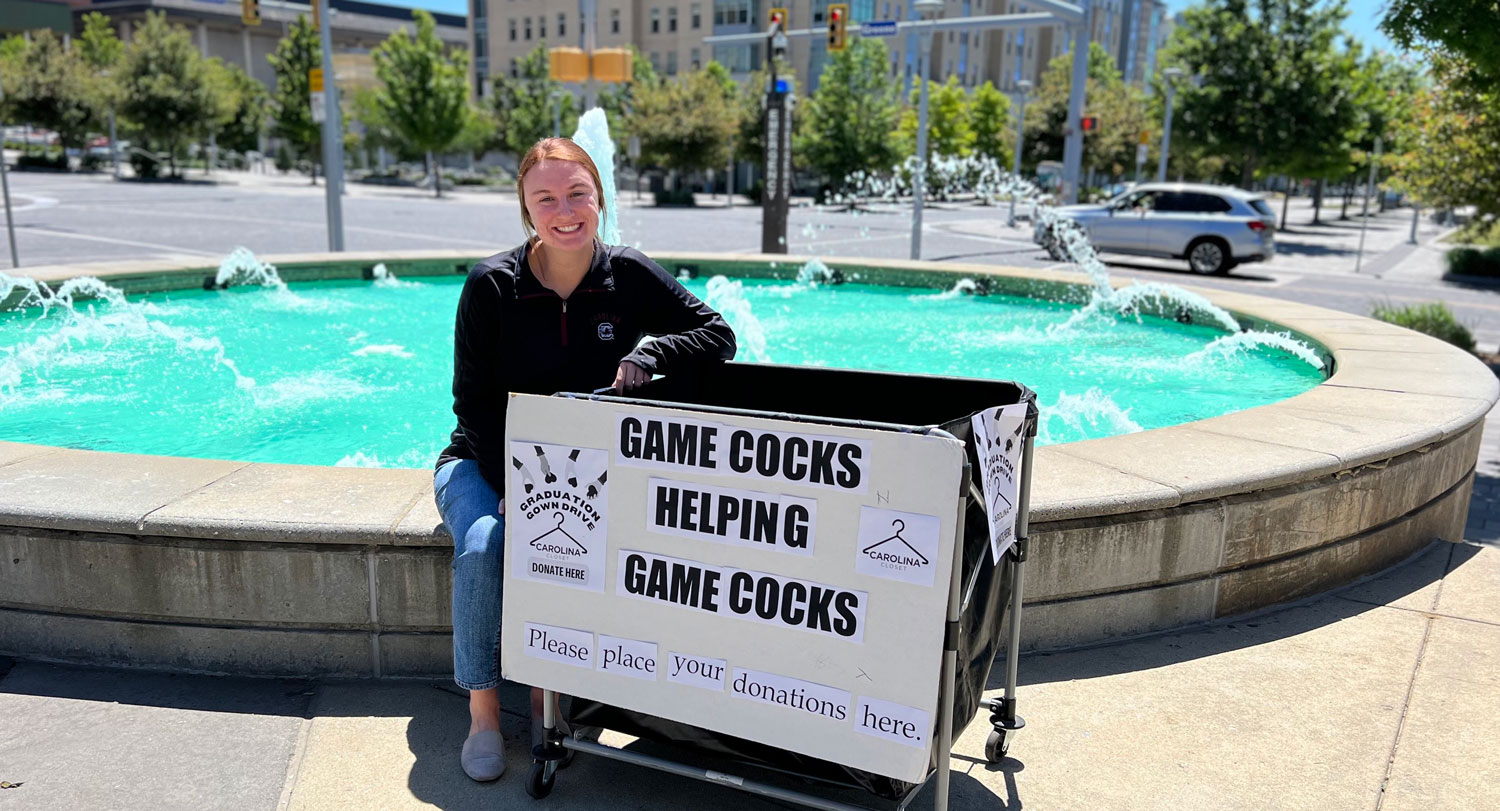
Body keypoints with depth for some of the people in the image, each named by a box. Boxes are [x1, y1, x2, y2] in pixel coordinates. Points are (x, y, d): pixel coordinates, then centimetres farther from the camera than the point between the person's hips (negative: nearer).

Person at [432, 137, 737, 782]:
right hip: (485, 462, -1)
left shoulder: (629, 277, -6)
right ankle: (483, 711, -12)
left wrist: (649, 354, -24)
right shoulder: (492, 285, -11)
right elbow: (473, 404, -10)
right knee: (484, 544, -30)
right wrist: (520, 488, -21)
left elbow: (718, 335, -5)